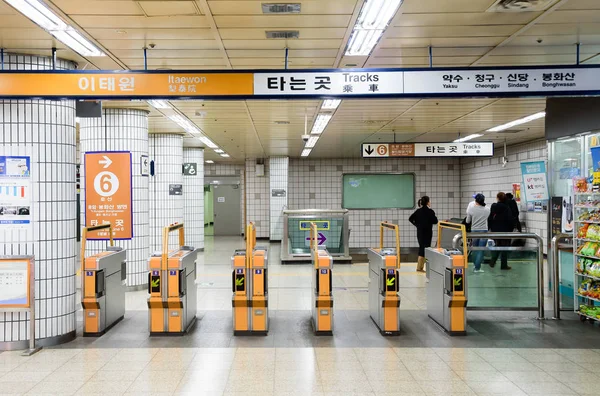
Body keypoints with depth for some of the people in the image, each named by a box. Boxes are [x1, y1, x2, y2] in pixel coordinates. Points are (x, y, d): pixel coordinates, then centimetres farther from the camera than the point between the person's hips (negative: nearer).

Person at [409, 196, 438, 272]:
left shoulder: (418, 211, 3)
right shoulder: (430, 211, -13)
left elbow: (410, 218, 5)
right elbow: (435, 221, -9)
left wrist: (417, 224, 9)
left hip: (419, 232, 6)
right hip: (427, 232, -6)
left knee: (421, 248, 15)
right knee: (425, 249, 0)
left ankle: (420, 267, 19)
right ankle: (419, 268, -1)